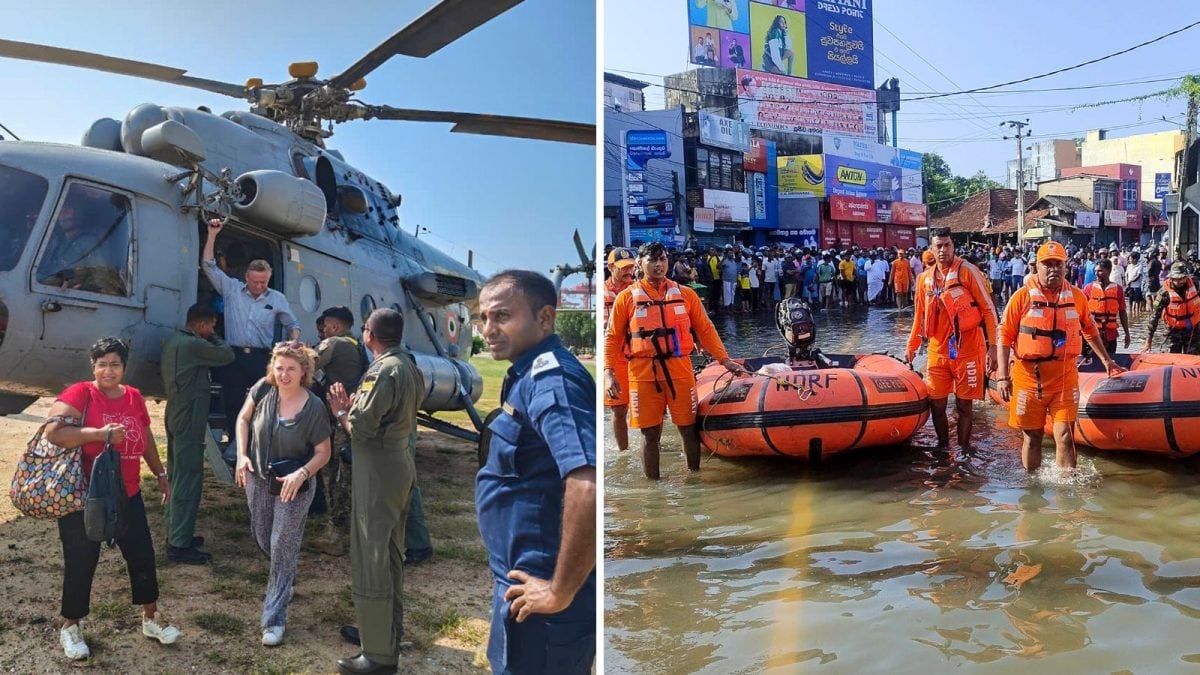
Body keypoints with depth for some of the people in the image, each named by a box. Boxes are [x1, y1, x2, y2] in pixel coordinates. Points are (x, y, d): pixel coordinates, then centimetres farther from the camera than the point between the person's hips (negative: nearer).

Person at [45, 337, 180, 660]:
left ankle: (151, 618, 28)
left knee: (142, 555, 11)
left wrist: (160, 475, 19)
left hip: (127, 495, 5)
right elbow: (53, 432, -28)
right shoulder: (79, 393, -13)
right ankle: (70, 626, 29)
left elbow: (146, 439, 16)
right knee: (81, 563, 7)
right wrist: (101, 433, -32)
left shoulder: (134, 397, 4)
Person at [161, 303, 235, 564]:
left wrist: (210, 339, 12)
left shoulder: (173, 341, 11)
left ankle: (176, 535, 26)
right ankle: (179, 545, -4)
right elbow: (227, 355, -11)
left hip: (176, 418, 10)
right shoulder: (193, 344, -19)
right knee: (188, 482, -7)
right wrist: (216, 339, 6)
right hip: (189, 422, -10)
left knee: (177, 479, 16)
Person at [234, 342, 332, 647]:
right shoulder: (263, 389, -13)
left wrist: (301, 474, -28)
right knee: (262, 538, 21)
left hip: (293, 485, -4)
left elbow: (323, 452, -13)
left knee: (283, 549, -1)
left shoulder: (314, 408, -22)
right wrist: (242, 455, -7)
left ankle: (274, 619, 10)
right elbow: (243, 419, 4)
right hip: (258, 478, 5)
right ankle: (285, 579, 53)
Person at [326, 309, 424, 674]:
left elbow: (361, 428, -22)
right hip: (400, 465, 10)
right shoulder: (409, 366, 11)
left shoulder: (383, 370, -19)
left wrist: (341, 412, -3)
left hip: (378, 472, -10)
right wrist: (353, 405, 4)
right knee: (390, 554, 20)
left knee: (370, 557, -3)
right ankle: (390, 630, 33)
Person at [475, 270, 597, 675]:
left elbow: (589, 486, -37)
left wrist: (560, 591, -27)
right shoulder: (531, 374, 10)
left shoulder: (548, 378, -22)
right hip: (530, 576, 10)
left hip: (539, 595, -10)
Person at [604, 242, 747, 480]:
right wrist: (608, 372, -5)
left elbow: (705, 330, 11)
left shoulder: (685, 294, 8)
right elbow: (612, 337, 5)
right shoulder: (627, 297, 3)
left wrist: (725, 360, 4)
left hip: (680, 370, 1)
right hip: (643, 373, -1)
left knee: (688, 428, 7)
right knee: (650, 433, 4)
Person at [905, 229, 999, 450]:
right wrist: (912, 346, 21)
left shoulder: (967, 270, -6)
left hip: (966, 350, -4)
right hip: (937, 351, 4)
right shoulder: (925, 277, 8)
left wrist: (992, 346, -10)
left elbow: (988, 309, -5)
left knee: (964, 404, 3)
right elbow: (920, 315, 19)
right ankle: (943, 444, 25)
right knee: (936, 403, 8)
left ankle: (963, 447, 16)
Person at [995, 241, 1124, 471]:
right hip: (1029, 377, -1)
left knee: (1065, 436, -5)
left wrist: (1106, 360, 27)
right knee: (1032, 437, 8)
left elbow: (1089, 331, 24)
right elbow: (1005, 337, -3)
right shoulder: (1022, 296, -3)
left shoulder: (1076, 296, 7)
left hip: (1065, 377, 2)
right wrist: (1002, 377, -8)